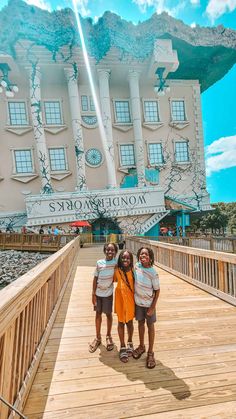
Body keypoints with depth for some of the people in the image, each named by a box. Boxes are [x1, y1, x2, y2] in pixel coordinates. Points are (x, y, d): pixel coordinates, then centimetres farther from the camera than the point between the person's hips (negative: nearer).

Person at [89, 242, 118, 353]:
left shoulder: (116, 262, -14)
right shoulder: (99, 263, -10)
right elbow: (95, 278, -5)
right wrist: (93, 294, -4)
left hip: (108, 293, -1)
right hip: (98, 293, 1)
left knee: (108, 314, 14)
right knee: (98, 314, 15)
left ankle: (108, 336, 37)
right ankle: (98, 337, 34)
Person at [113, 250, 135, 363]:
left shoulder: (133, 271, -13)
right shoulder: (117, 271, -12)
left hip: (130, 299, 0)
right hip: (120, 299, 0)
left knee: (129, 322, 18)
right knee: (121, 322, 14)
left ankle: (130, 343, 44)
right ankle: (122, 347, 33)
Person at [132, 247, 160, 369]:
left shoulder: (153, 273, -23)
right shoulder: (137, 266, -11)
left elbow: (157, 290, -14)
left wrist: (153, 307, -13)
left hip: (149, 304, -4)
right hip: (138, 302, 4)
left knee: (150, 326, 12)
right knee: (141, 323, 20)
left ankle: (150, 352, 29)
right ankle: (141, 346, 41)